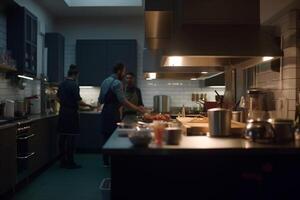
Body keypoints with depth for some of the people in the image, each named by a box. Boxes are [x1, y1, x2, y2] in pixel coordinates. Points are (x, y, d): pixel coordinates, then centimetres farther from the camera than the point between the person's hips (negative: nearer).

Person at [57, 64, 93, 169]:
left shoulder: (61, 84, 9)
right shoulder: (74, 85, -14)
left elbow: (58, 98, 18)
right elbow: (79, 101, -16)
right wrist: (88, 105, -1)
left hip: (62, 112, 8)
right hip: (71, 113, -8)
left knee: (62, 137, 11)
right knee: (71, 138, -3)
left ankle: (63, 161, 18)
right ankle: (70, 162, 2)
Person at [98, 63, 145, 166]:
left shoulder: (105, 81, 14)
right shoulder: (117, 83, -13)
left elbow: (100, 99, 20)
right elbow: (123, 101, -21)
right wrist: (137, 108, -18)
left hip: (105, 112, 9)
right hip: (113, 113, -9)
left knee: (106, 136, 12)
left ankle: (106, 161, 19)